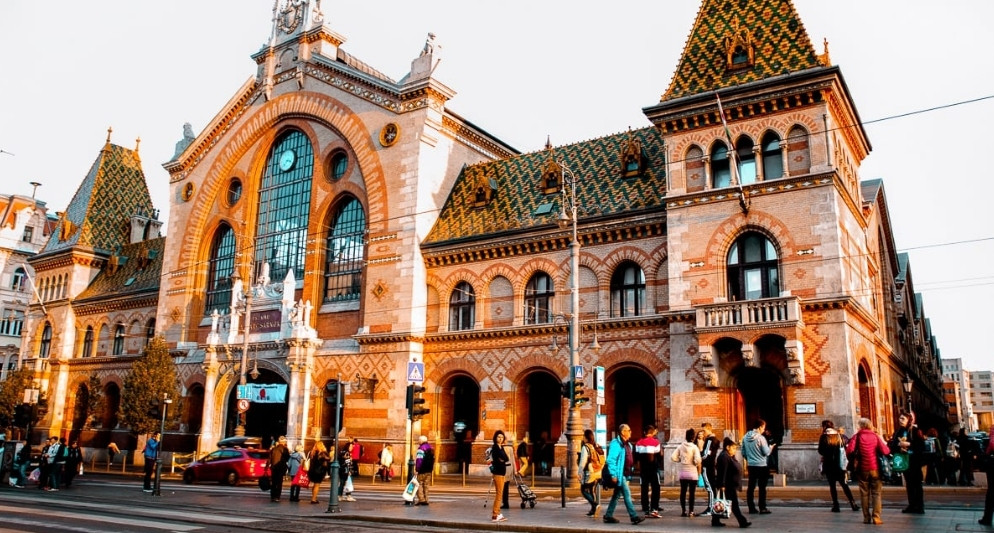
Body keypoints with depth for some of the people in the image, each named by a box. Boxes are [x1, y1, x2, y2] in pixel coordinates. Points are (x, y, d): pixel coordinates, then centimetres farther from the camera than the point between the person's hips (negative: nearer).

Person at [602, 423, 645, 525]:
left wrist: (629, 473, 15)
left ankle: (608, 516, 19)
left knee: (617, 495, 12)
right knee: (627, 494, -8)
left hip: (625, 474, 9)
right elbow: (611, 460, -17)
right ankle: (634, 517, -5)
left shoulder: (627, 444, 15)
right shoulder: (616, 443, -14)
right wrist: (613, 475, -20)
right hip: (619, 474, -9)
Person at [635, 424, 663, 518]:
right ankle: (654, 509, -3)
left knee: (644, 489, 7)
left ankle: (646, 510, 8)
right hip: (653, 468, -4)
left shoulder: (639, 443, 4)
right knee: (655, 489, 5)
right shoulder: (655, 441, -9)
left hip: (643, 469, 4)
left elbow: (638, 458, 5)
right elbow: (659, 454, -7)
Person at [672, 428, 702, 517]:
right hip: (692, 473, -3)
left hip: (682, 473, 3)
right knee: (692, 493, 4)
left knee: (683, 492, 10)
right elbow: (697, 460, -21)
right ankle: (691, 511, 5)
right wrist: (698, 465, -1)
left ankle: (683, 511, 13)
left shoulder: (680, 446, 0)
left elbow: (673, 457, -5)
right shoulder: (694, 447, -11)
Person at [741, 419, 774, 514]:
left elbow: (743, 452, 9)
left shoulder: (745, 437, 3)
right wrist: (771, 447, 7)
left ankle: (751, 508, 11)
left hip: (751, 466, 6)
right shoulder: (760, 438, -15)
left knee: (751, 487, 8)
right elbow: (766, 452, -12)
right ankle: (762, 508, 3)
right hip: (762, 465, -6)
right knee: (762, 488, 1)